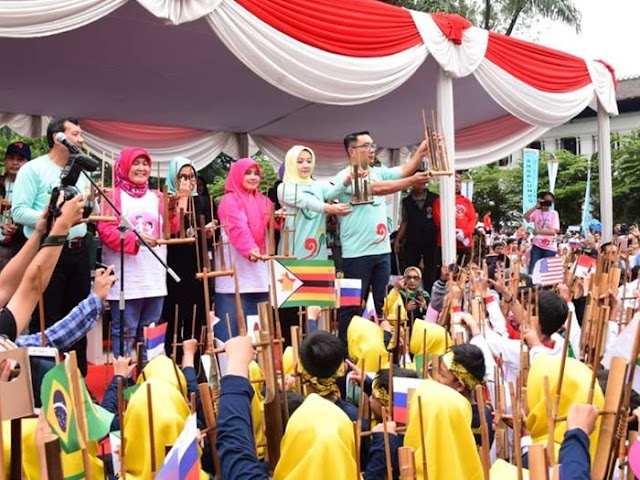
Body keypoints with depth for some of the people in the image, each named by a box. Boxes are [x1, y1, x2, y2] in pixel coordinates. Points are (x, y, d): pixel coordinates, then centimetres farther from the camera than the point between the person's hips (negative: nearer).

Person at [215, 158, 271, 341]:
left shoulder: (263, 201, 17)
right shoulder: (230, 201, -4)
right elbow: (237, 228, -19)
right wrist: (249, 249, -35)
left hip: (259, 271, 6)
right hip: (235, 272, -6)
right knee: (231, 325, -5)